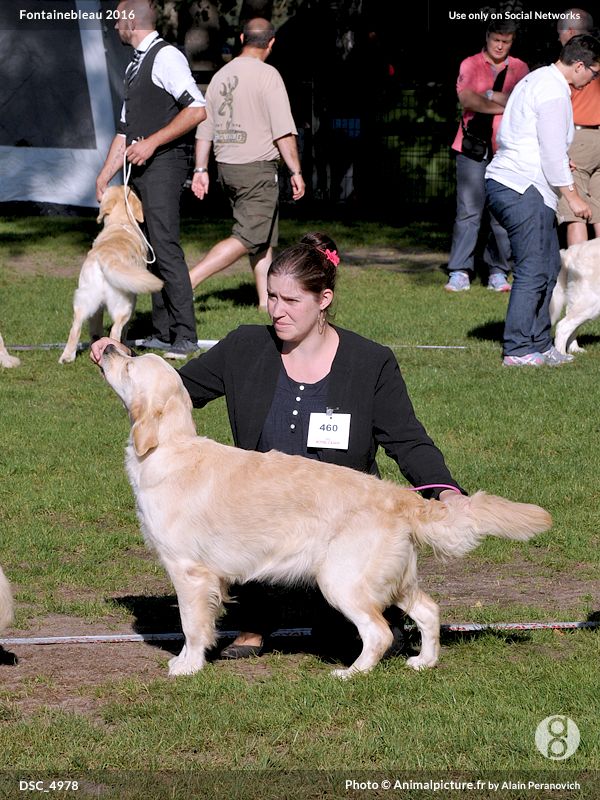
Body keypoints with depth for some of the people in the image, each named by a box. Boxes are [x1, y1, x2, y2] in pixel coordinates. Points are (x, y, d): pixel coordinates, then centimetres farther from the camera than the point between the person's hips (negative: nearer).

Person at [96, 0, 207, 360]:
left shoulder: (166, 57, -10)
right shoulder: (136, 66, 20)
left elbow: (197, 110, -19)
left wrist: (152, 142, -19)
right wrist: (106, 175, 20)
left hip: (164, 165, -10)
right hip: (141, 168, 10)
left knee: (165, 247, -14)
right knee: (151, 250, 9)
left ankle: (185, 336, -13)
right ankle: (162, 333, 13)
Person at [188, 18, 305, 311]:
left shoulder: (220, 76, 10)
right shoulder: (267, 75, -10)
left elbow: (204, 129, 12)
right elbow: (284, 132, -14)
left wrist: (201, 170, 17)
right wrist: (295, 172, -10)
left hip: (227, 166, 8)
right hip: (257, 168, -8)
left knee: (264, 237, 16)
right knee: (247, 238, -8)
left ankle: (266, 299, 15)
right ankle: (188, 280, -19)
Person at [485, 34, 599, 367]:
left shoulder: (536, 80, 18)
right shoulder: (554, 93, -14)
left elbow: (506, 136, 24)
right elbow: (553, 152, -17)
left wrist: (557, 162, 30)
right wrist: (573, 196, -10)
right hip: (523, 190, -11)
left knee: (549, 265, 13)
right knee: (533, 272, -9)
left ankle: (539, 343, 17)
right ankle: (518, 350, -8)